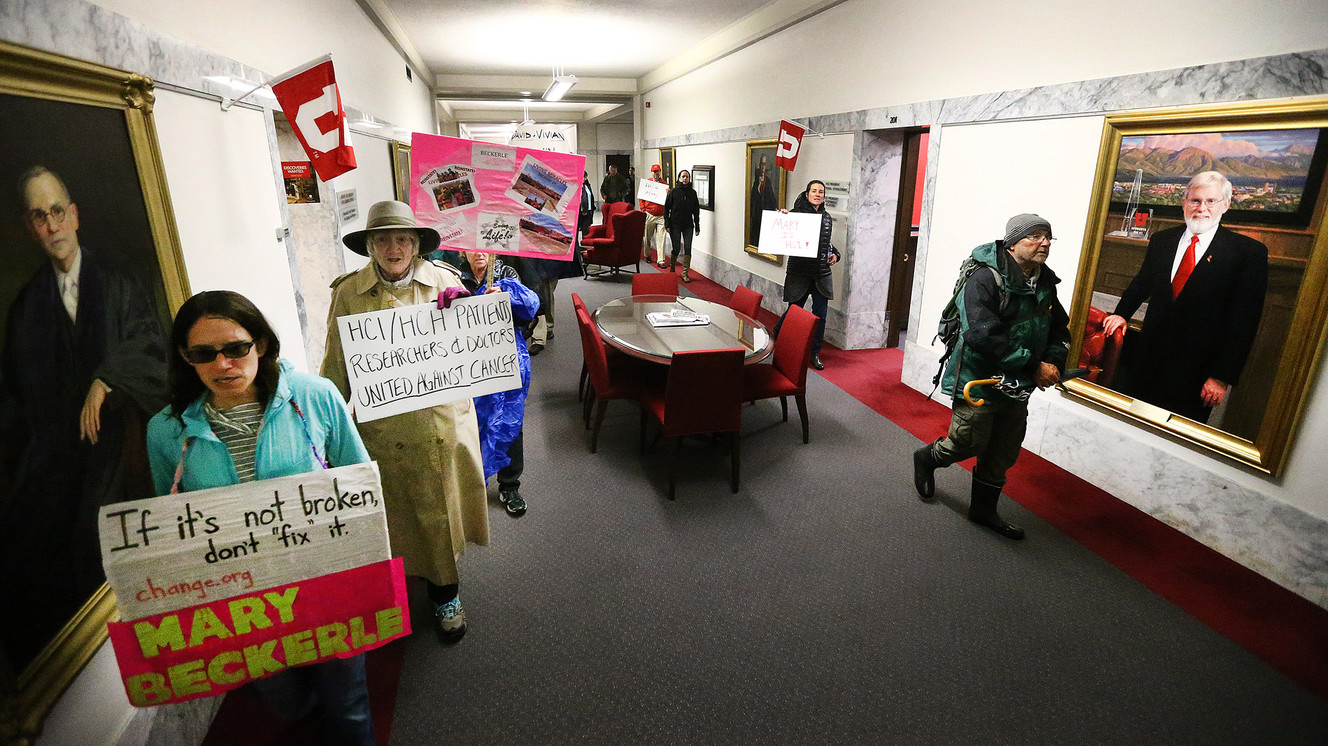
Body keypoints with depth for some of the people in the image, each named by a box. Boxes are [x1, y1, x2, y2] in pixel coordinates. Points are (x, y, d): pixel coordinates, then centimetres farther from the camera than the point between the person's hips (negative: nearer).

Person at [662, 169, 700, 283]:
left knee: (687, 249, -3)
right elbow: (666, 208, -1)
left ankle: (685, 273, 3)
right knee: (676, 248, 1)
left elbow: (696, 210, 10)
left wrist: (697, 227, 7)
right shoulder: (673, 191, -2)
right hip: (675, 225, -2)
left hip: (688, 225, 2)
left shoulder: (692, 192, 6)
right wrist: (667, 224, -8)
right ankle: (672, 267, 27)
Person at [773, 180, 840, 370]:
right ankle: (776, 337, 34)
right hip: (799, 273, -4)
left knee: (820, 315, 4)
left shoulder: (827, 218, 12)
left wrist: (835, 254, 7)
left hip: (822, 274, 5)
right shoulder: (796, 214, -5)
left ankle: (814, 353, 17)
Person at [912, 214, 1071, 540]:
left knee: (1004, 453, 15)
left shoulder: (1045, 283, 7)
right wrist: (1035, 365, -23)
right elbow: (984, 337, -29)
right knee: (969, 444, 2)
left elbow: (1060, 328, 18)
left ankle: (983, 508, 32)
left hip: (1016, 387, 8)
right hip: (978, 381, -8)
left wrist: (1054, 362, -3)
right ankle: (927, 458, 34)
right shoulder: (985, 280, -20)